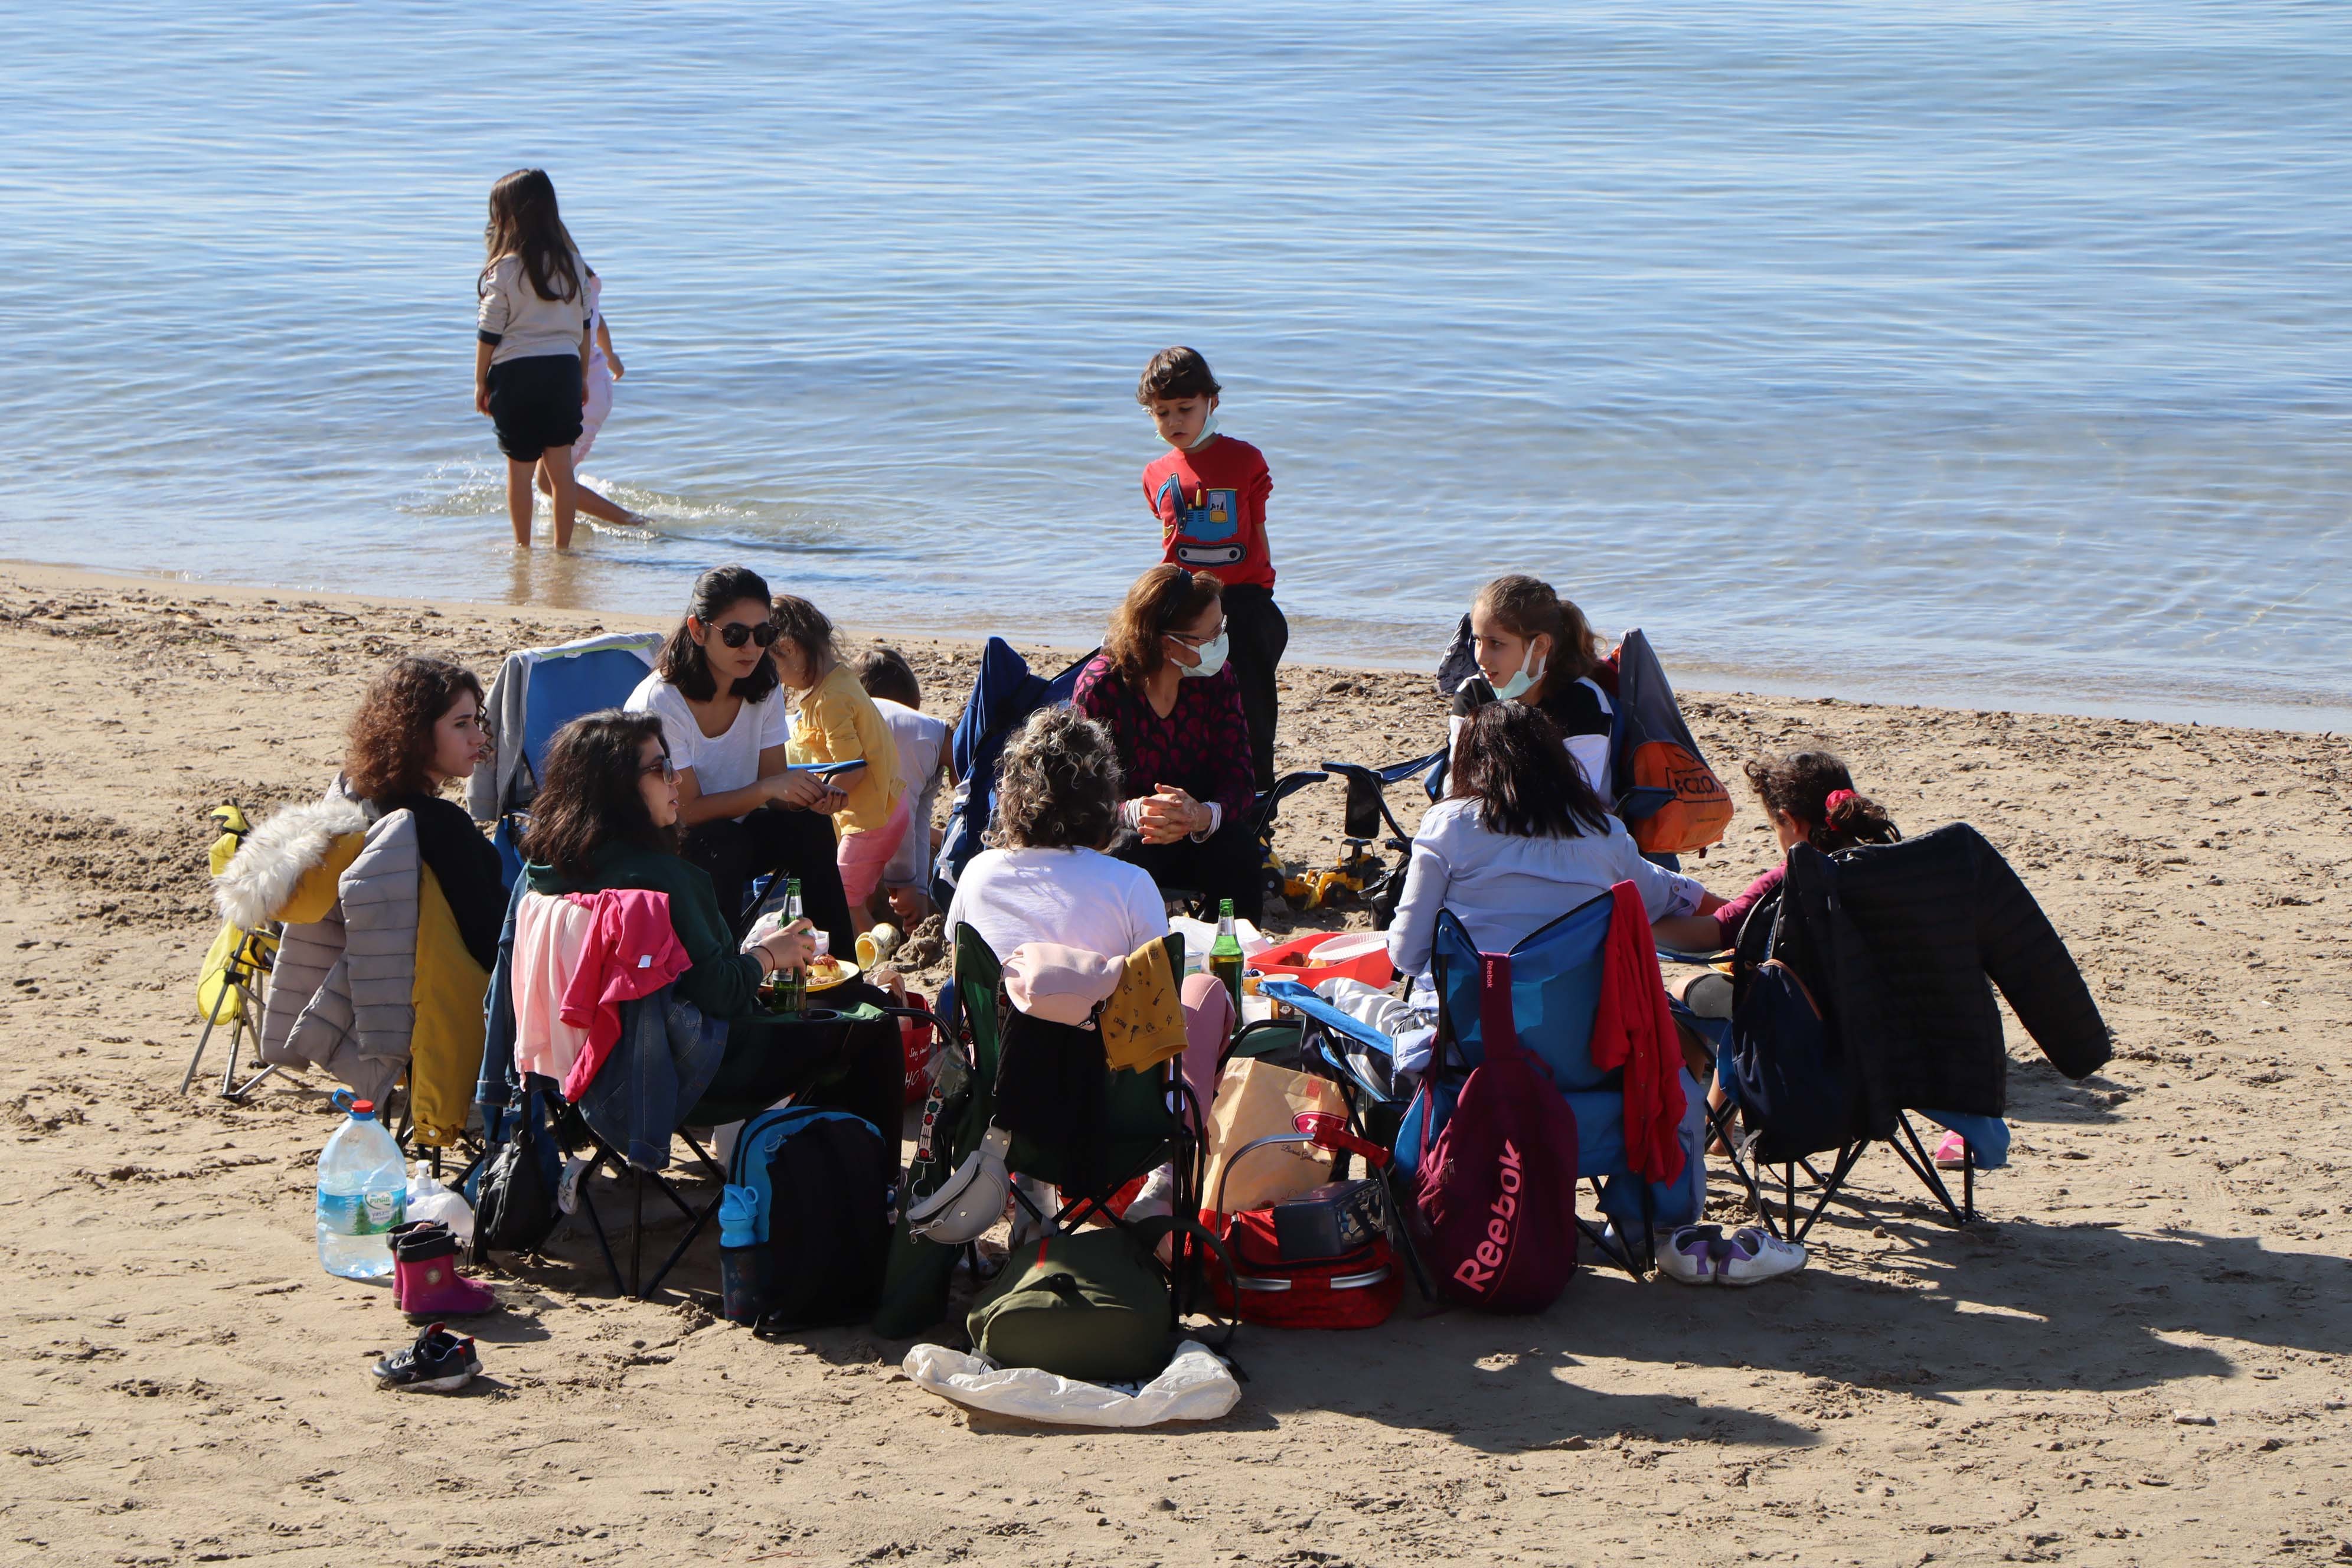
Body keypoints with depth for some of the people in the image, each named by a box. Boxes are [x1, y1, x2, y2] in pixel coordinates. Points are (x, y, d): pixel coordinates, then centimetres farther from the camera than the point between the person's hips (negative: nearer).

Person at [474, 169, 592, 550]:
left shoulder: (505, 269, -10)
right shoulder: (573, 264, 5)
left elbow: (489, 333, -6)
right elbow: (584, 325, 12)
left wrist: (480, 382, 4)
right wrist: (581, 376, 21)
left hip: (516, 375, -4)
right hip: (563, 371, 4)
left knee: (520, 468, 6)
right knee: (561, 465, 7)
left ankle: (522, 546, 13)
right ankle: (563, 545, 8)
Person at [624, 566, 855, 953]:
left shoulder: (762, 690, -3)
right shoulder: (659, 703, -23)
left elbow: (776, 792, -4)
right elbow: (686, 811, -24)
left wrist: (809, 794, -28)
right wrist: (767, 789, -35)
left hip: (733, 831, 6)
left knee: (810, 826, -19)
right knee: (724, 842, -35)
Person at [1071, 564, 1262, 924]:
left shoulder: (1218, 678, -7)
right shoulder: (1101, 686, -17)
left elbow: (1237, 780, -13)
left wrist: (1204, 815, -38)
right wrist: (1133, 813, -42)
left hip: (1196, 836, 3)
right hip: (1124, 838, -3)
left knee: (1239, 850, -28)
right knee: (1127, 855, -36)